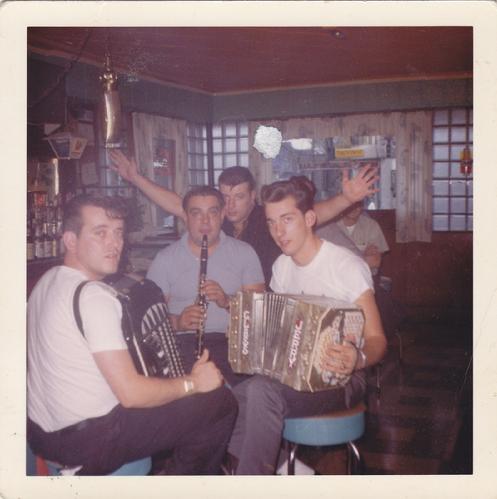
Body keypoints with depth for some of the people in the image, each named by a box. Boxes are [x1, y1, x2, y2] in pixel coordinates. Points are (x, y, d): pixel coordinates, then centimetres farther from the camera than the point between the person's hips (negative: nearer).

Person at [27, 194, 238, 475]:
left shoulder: (48, 281, 5)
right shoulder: (93, 296, -23)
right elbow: (131, 393, -26)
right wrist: (193, 382, -11)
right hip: (84, 442, -10)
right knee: (220, 402, -6)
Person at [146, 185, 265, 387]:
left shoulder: (244, 252, 12)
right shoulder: (165, 258, 11)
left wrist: (227, 301, -13)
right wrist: (177, 322, -14)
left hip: (231, 339, 1)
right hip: (184, 341, 0)